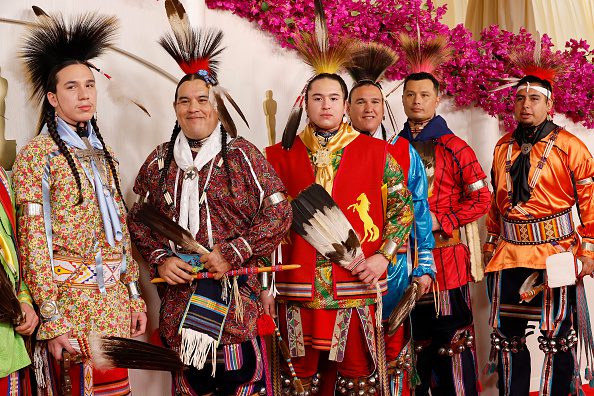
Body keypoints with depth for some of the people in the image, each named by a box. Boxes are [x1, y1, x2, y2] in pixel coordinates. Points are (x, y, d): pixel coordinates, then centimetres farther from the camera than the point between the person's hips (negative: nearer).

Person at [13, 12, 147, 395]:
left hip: (115, 302, 6)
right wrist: (51, 321, -16)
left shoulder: (103, 153, 12)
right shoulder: (37, 155, -8)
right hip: (69, 301, -6)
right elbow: (34, 242, -12)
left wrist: (134, 295, 12)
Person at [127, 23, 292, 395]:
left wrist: (232, 253, -12)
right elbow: (139, 218, 15)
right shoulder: (160, 161, 9)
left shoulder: (242, 155, -1)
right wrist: (159, 259, -2)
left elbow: (278, 213, -4)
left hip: (236, 293, -3)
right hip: (179, 295, 3)